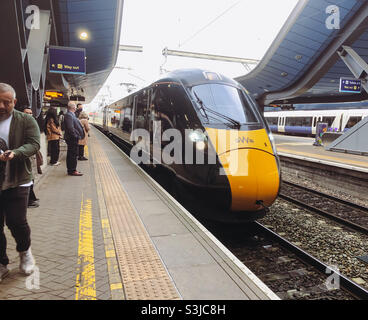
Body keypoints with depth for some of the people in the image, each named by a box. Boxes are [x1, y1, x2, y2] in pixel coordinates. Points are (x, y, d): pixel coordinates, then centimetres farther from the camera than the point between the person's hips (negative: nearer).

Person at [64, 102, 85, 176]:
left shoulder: (71, 115, 15)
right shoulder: (68, 115, -17)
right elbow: (70, 128, -24)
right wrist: (76, 136, -20)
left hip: (72, 138, 11)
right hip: (72, 138, -11)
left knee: (71, 155, 15)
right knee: (73, 154, -5)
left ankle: (71, 169, 23)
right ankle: (72, 171, 1)